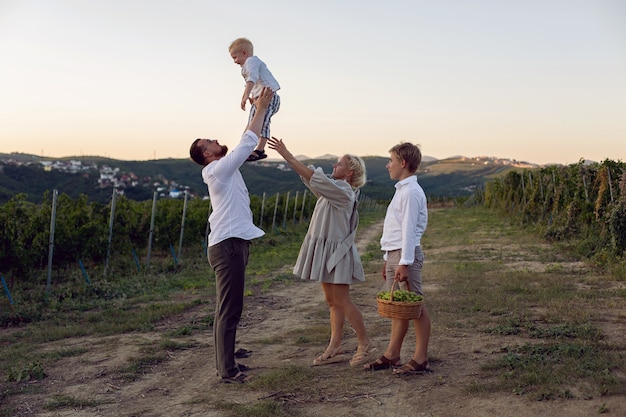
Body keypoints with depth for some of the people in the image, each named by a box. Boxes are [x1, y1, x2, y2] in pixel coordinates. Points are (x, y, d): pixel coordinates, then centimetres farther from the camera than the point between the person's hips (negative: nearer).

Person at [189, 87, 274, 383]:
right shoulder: (219, 169, -10)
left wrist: (259, 111, 20)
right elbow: (246, 144, -14)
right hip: (229, 245, -10)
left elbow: (246, 144, 22)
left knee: (229, 309, 14)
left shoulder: (223, 169, 16)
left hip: (232, 243, 10)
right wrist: (260, 110, -7)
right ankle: (227, 370, -2)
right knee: (229, 310, -7)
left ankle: (226, 363, 23)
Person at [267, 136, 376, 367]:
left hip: (336, 251, -9)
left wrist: (287, 155, -21)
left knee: (342, 301, -3)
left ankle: (365, 344, 10)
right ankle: (334, 348, 16)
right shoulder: (333, 189, 11)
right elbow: (309, 177, 10)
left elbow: (313, 177, -24)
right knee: (332, 302, 11)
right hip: (325, 251, 10)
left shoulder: (343, 191, -16)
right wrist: (286, 154, 1)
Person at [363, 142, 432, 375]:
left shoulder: (411, 192, -12)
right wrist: (388, 259, 21)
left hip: (406, 255, -10)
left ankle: (420, 360, 4)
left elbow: (409, 230, -18)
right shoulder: (401, 190, 19)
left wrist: (404, 262, -21)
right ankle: (391, 355, 20)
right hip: (394, 254, 10)